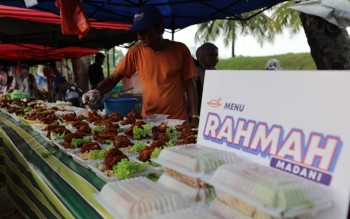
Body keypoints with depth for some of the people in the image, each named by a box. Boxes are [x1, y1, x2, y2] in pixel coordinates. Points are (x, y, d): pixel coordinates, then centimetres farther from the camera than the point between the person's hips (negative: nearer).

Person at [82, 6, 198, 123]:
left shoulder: (180, 50, -6)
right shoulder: (135, 52, -3)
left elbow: (189, 84, -1)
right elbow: (113, 78, -1)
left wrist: (195, 116, -5)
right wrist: (97, 91, -20)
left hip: (177, 120, -1)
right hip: (147, 119, 2)